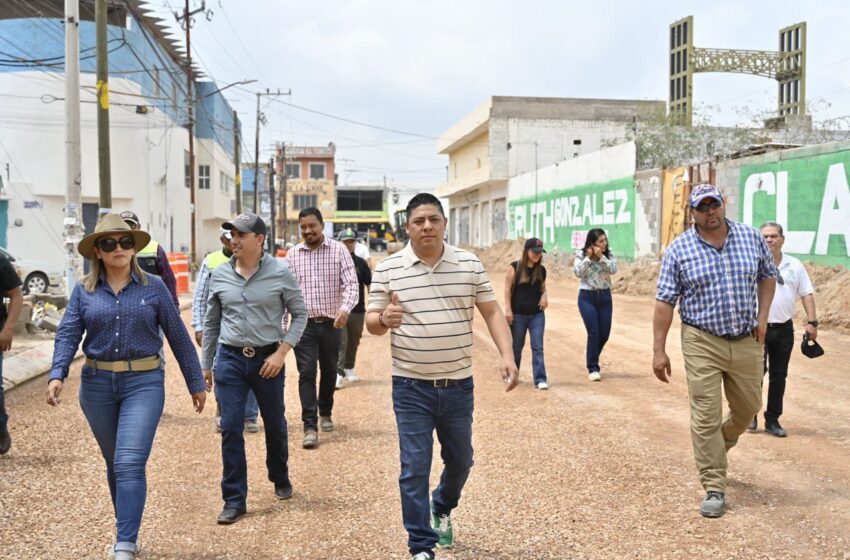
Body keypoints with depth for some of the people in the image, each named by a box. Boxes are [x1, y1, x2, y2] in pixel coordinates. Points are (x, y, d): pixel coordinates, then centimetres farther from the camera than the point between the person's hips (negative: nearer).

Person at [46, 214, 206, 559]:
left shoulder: (153, 287, -1)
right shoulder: (84, 291, 4)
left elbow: (178, 337, 3)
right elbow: (68, 334, -3)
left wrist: (196, 383, 6)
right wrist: (57, 375, -21)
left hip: (143, 383, -3)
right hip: (97, 385, 3)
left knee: (130, 464, -12)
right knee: (114, 464, 16)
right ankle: (126, 531, 32)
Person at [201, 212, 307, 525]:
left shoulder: (280, 273, -7)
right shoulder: (219, 275, 1)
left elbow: (300, 314, -1)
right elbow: (211, 323, 11)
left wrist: (282, 352, -11)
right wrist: (205, 364, 12)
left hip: (267, 359, -1)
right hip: (230, 359, 2)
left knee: (275, 425, 14)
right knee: (230, 429, -1)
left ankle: (280, 479, 40)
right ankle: (234, 501, 10)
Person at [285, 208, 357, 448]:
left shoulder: (338, 250, -2)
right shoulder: (292, 254, 5)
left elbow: (351, 283, -9)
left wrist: (345, 308, -27)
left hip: (331, 323, 0)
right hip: (303, 323, 0)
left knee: (329, 371, 13)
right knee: (306, 373, -7)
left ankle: (325, 413, 35)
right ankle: (310, 427, -5)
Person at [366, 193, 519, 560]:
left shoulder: (470, 265, 0)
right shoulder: (388, 269, -4)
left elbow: (492, 312, 4)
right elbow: (371, 322, -1)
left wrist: (506, 355, -10)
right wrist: (384, 320, -25)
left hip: (458, 385, 3)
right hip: (411, 388, -2)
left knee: (460, 461, 18)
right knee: (414, 469, 0)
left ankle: (442, 509, 49)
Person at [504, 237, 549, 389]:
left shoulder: (541, 270, 5)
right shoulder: (515, 267, -8)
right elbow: (507, 289, -7)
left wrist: (544, 296, -4)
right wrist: (508, 309, -12)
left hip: (537, 314, 3)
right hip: (518, 314, -3)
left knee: (538, 347, -3)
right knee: (516, 347, 11)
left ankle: (540, 379, -2)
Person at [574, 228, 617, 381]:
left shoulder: (608, 254, 1)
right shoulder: (581, 255, -5)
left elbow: (613, 270, -13)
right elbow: (579, 273, -16)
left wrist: (601, 256, -20)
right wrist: (588, 257, -19)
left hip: (605, 297, 3)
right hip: (587, 297, -3)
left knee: (604, 333, 6)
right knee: (593, 332, -10)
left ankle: (591, 355, 37)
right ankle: (593, 368, 1)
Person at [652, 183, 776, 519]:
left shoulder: (751, 237, 2)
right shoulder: (679, 249, -6)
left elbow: (767, 276, 18)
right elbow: (665, 302, -6)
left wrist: (762, 317, 6)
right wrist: (658, 350, -9)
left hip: (747, 341, 4)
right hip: (703, 343, -3)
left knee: (748, 408, 16)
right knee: (706, 416, -3)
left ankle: (716, 448, 44)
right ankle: (714, 488, 6)